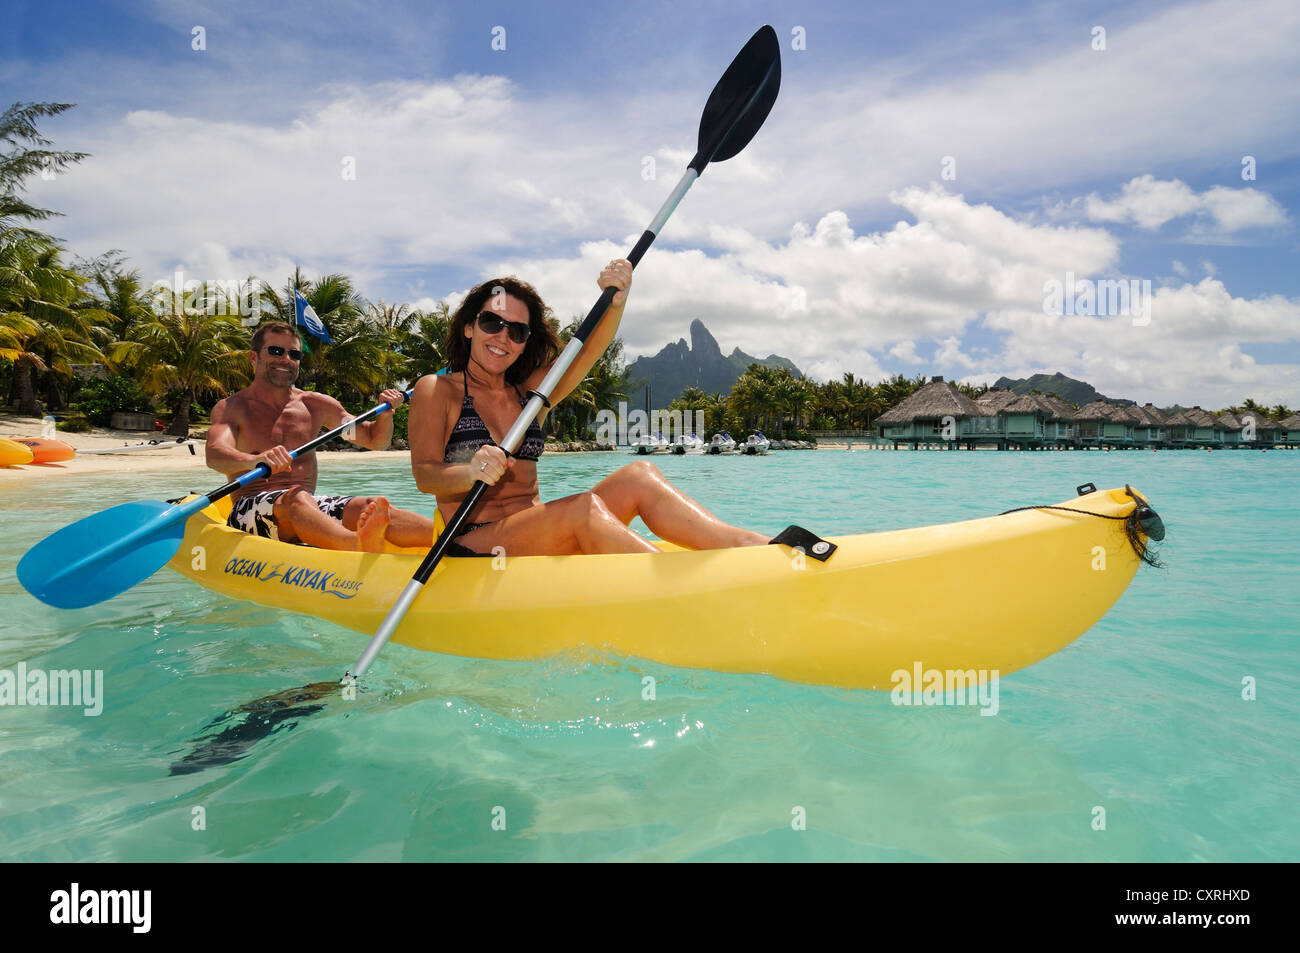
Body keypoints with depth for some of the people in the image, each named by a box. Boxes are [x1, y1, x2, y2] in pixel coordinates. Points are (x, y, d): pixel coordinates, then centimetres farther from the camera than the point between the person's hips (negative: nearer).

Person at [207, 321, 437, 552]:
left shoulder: (315, 405, 17)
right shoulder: (231, 408, 5)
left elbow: (375, 440, 22)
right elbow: (214, 455, -17)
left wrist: (386, 413, -1)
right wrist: (254, 460, -40)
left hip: (310, 507, 4)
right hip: (249, 512, -3)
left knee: (368, 507, -26)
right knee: (297, 499, -38)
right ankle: (356, 544, -71)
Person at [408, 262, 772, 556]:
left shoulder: (529, 394, 18)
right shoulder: (435, 390, 4)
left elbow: (588, 351, 2)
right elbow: (424, 474, -11)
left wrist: (616, 301, -17)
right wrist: (471, 472, -33)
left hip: (538, 541, 5)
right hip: (473, 549, -5)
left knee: (637, 476, -18)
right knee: (583, 507, -32)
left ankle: (747, 543, -34)